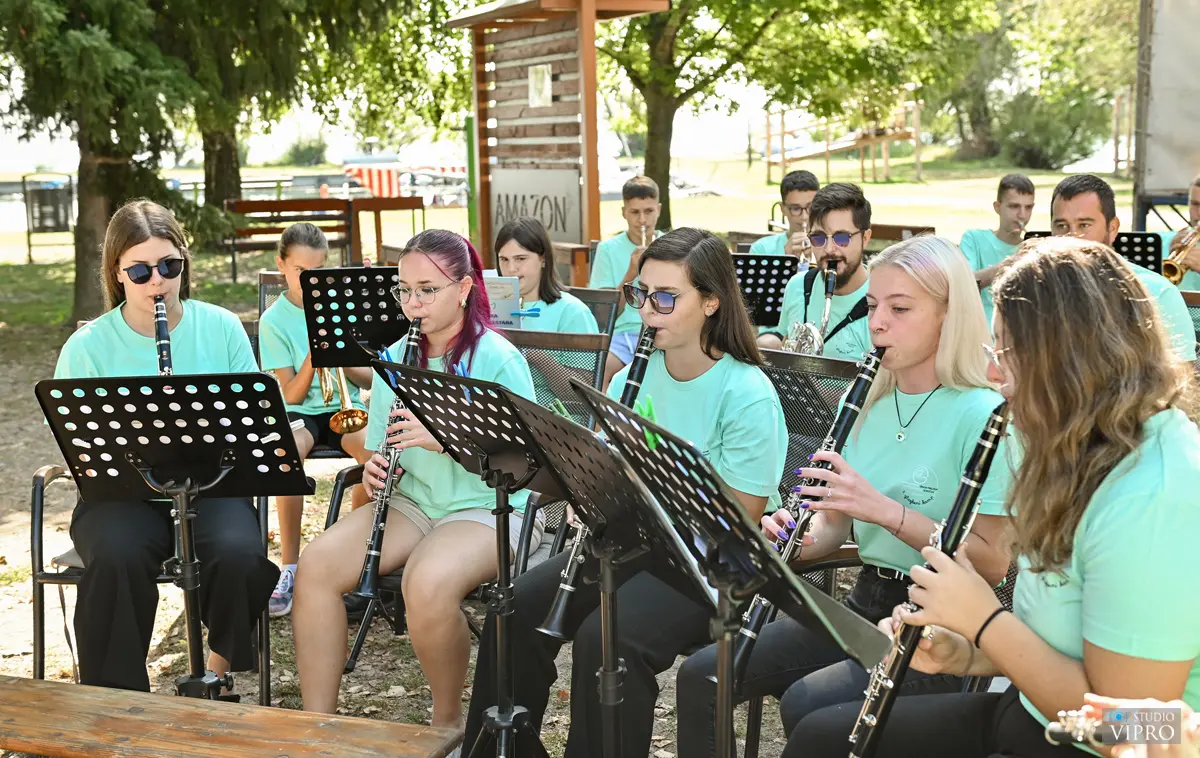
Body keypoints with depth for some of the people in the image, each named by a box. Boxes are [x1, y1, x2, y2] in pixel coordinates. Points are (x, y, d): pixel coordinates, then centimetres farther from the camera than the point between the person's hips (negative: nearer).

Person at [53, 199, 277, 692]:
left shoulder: (221, 328, 4)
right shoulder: (86, 347, 0)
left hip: (209, 486, 1)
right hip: (121, 494, -1)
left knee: (238, 552, -30)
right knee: (117, 557, -34)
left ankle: (221, 662, 1)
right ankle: (116, 694, -14)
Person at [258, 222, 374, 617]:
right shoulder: (274, 320, -1)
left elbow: (367, 379, 6)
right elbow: (291, 395, -6)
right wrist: (313, 357, -21)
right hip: (300, 412, -2)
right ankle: (290, 567, -24)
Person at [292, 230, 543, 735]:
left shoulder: (498, 360, -8)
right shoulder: (395, 360, 9)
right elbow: (380, 449, 14)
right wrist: (375, 469, -10)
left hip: (489, 508, -5)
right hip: (411, 502, 6)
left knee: (428, 584, -36)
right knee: (316, 565, -20)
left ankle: (447, 720, -9)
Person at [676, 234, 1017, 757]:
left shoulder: (980, 415, -14)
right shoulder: (872, 403, 8)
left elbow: (994, 562, -18)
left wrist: (885, 509, -27)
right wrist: (797, 539, -10)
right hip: (863, 606, 7)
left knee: (805, 705, -29)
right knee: (701, 677, -5)